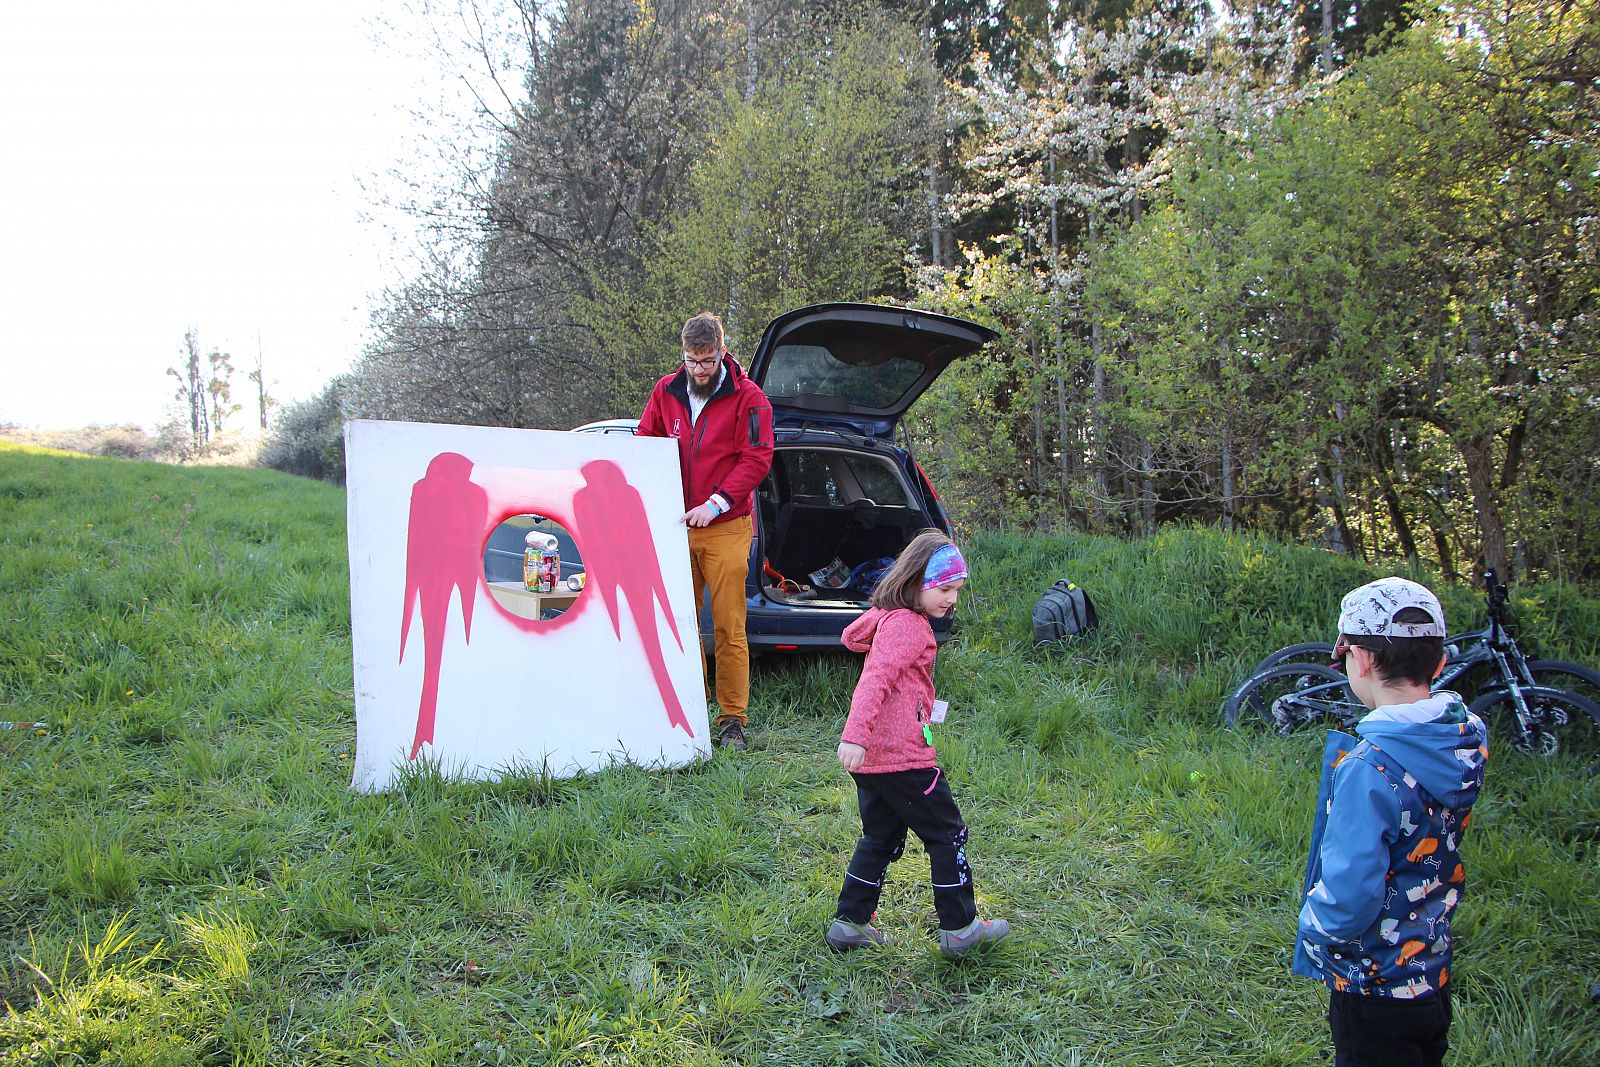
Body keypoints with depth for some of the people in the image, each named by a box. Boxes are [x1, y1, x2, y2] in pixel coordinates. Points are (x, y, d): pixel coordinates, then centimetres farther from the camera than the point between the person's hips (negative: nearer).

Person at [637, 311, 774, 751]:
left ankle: (733, 719, 3)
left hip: (726, 528, -4)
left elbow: (756, 459, -7)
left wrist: (715, 504, -15)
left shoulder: (748, 398, -2)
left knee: (729, 626, -4)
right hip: (676, 525, 4)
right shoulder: (666, 392, 11)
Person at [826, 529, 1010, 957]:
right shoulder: (909, 626, -17)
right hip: (902, 757, -9)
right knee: (947, 835, 5)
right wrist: (856, 735, -37)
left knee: (880, 839, 19)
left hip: (870, 756, 9)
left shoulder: (885, 614, 12)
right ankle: (959, 929, 14)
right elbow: (876, 679, -29)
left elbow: (851, 636, 32)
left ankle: (849, 924, 22)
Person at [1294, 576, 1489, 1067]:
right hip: (1434, 974, 7)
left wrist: (1313, 926, -12)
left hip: (1374, 986, -7)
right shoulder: (1465, 738, -7)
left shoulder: (1370, 767, -30)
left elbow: (1348, 900, -31)